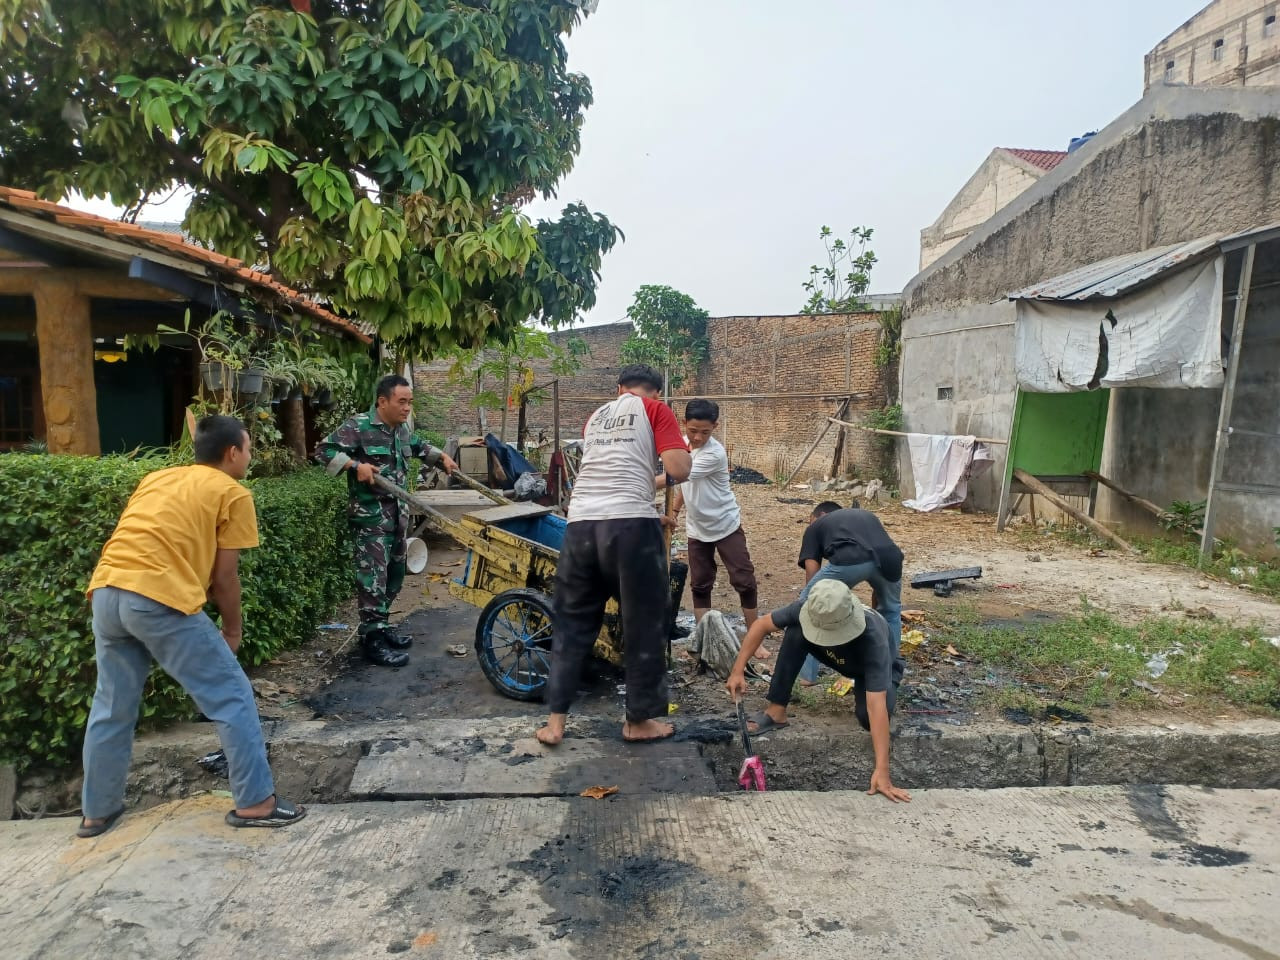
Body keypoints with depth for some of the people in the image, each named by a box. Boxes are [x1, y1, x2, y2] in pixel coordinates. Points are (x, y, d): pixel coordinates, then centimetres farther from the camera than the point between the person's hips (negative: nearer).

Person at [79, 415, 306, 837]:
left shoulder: (157, 478, 24)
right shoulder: (233, 494, 5)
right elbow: (224, 575, 3)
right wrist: (233, 630, 15)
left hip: (106, 592, 8)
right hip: (160, 599, -7)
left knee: (112, 707, 22)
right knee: (232, 698, 4)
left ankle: (97, 812, 35)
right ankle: (255, 802, 8)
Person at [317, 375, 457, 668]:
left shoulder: (402, 429, 11)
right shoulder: (358, 426, -13)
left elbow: (418, 447, 32)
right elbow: (324, 450, -14)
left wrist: (442, 457, 19)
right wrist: (356, 465, -24)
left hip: (398, 514, 9)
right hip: (370, 516, -8)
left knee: (394, 574, 15)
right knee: (373, 577, -7)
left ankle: (383, 628, 29)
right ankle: (372, 640, 0)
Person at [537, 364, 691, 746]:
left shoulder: (597, 416, 25)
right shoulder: (656, 410, 8)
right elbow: (679, 472, -2)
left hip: (581, 522, 5)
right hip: (630, 523, -5)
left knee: (573, 622, 16)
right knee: (643, 624, 10)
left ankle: (555, 721, 19)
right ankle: (639, 720, 20)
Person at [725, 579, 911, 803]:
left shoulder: (872, 639, -46)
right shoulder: (808, 610, -35)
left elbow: (876, 707, -51)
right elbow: (762, 625, -20)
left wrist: (882, 770, -56)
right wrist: (738, 670, -27)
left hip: (874, 669, -3)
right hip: (837, 659, 3)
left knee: (868, 717, -33)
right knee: (795, 631, -27)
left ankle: (862, 690, 5)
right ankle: (776, 712, -16)